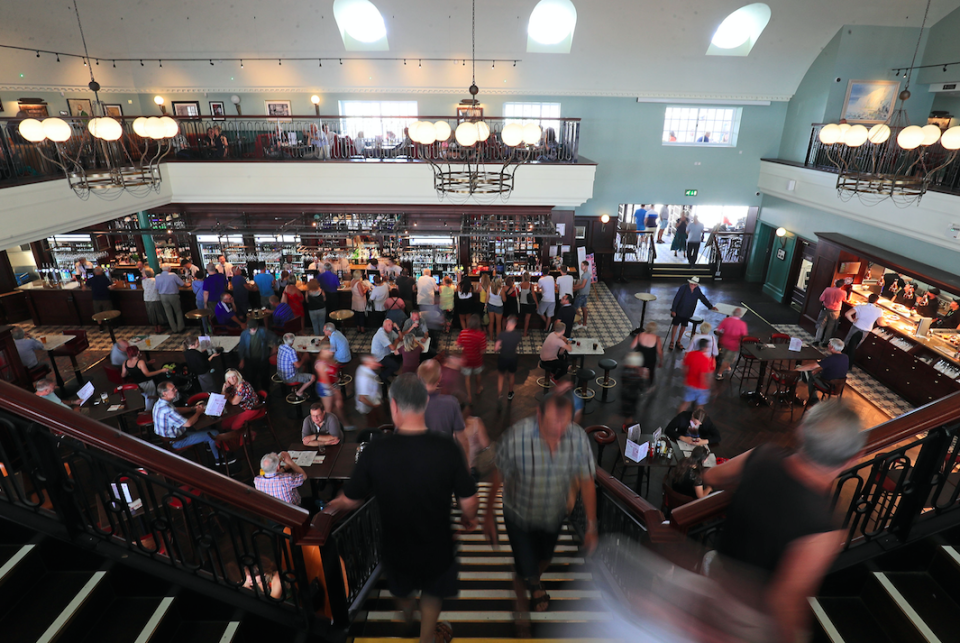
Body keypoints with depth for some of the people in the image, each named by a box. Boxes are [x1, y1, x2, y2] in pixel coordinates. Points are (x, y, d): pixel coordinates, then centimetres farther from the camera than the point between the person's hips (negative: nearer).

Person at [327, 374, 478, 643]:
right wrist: (469, 518, 6)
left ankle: (406, 607, 68)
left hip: (395, 543, 3)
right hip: (435, 544, -2)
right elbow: (469, 501, -18)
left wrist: (335, 504, 12)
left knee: (401, 585, 37)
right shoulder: (447, 449, -28)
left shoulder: (375, 451, -26)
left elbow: (351, 501, -12)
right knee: (432, 591, 31)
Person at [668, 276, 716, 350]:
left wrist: (711, 307, 7)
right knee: (675, 325, 3)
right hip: (679, 311, -4)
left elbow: (703, 298, 7)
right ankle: (672, 342, 15)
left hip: (688, 313, 4)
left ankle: (678, 342, 26)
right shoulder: (683, 288, -17)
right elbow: (676, 299, -15)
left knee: (683, 327, 12)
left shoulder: (697, 290, -5)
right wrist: (673, 310, -16)